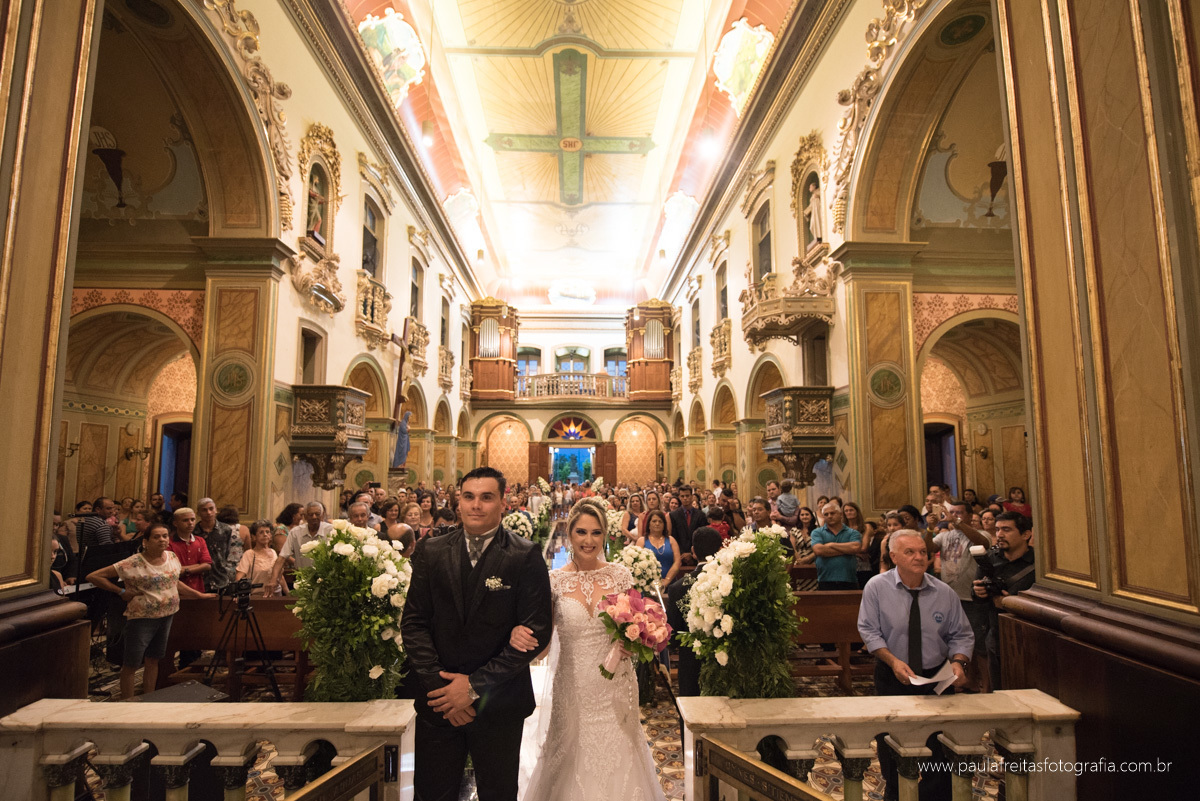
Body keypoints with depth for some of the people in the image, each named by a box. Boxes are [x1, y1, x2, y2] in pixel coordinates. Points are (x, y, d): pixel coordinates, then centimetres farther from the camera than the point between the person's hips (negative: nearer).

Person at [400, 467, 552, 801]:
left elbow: (536, 631, -13)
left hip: (499, 703, -2)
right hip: (438, 699, 2)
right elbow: (413, 622, 0)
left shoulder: (525, 557, -11)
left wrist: (476, 685, -14)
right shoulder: (430, 551, -1)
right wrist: (439, 683, -11)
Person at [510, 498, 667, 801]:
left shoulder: (620, 575, -3)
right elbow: (540, 641, -1)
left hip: (615, 688, 1)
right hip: (573, 689, 0)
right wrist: (518, 635, -22)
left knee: (616, 759, 10)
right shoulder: (554, 581, -6)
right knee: (574, 761, 11)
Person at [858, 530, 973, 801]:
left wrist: (958, 661, -17)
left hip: (937, 678, 1)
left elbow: (962, 634, 2)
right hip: (892, 678, 0)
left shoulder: (945, 593, -6)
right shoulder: (877, 587, -11)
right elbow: (869, 631, -9)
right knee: (890, 748, 13)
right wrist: (893, 661, -21)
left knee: (939, 748, 5)